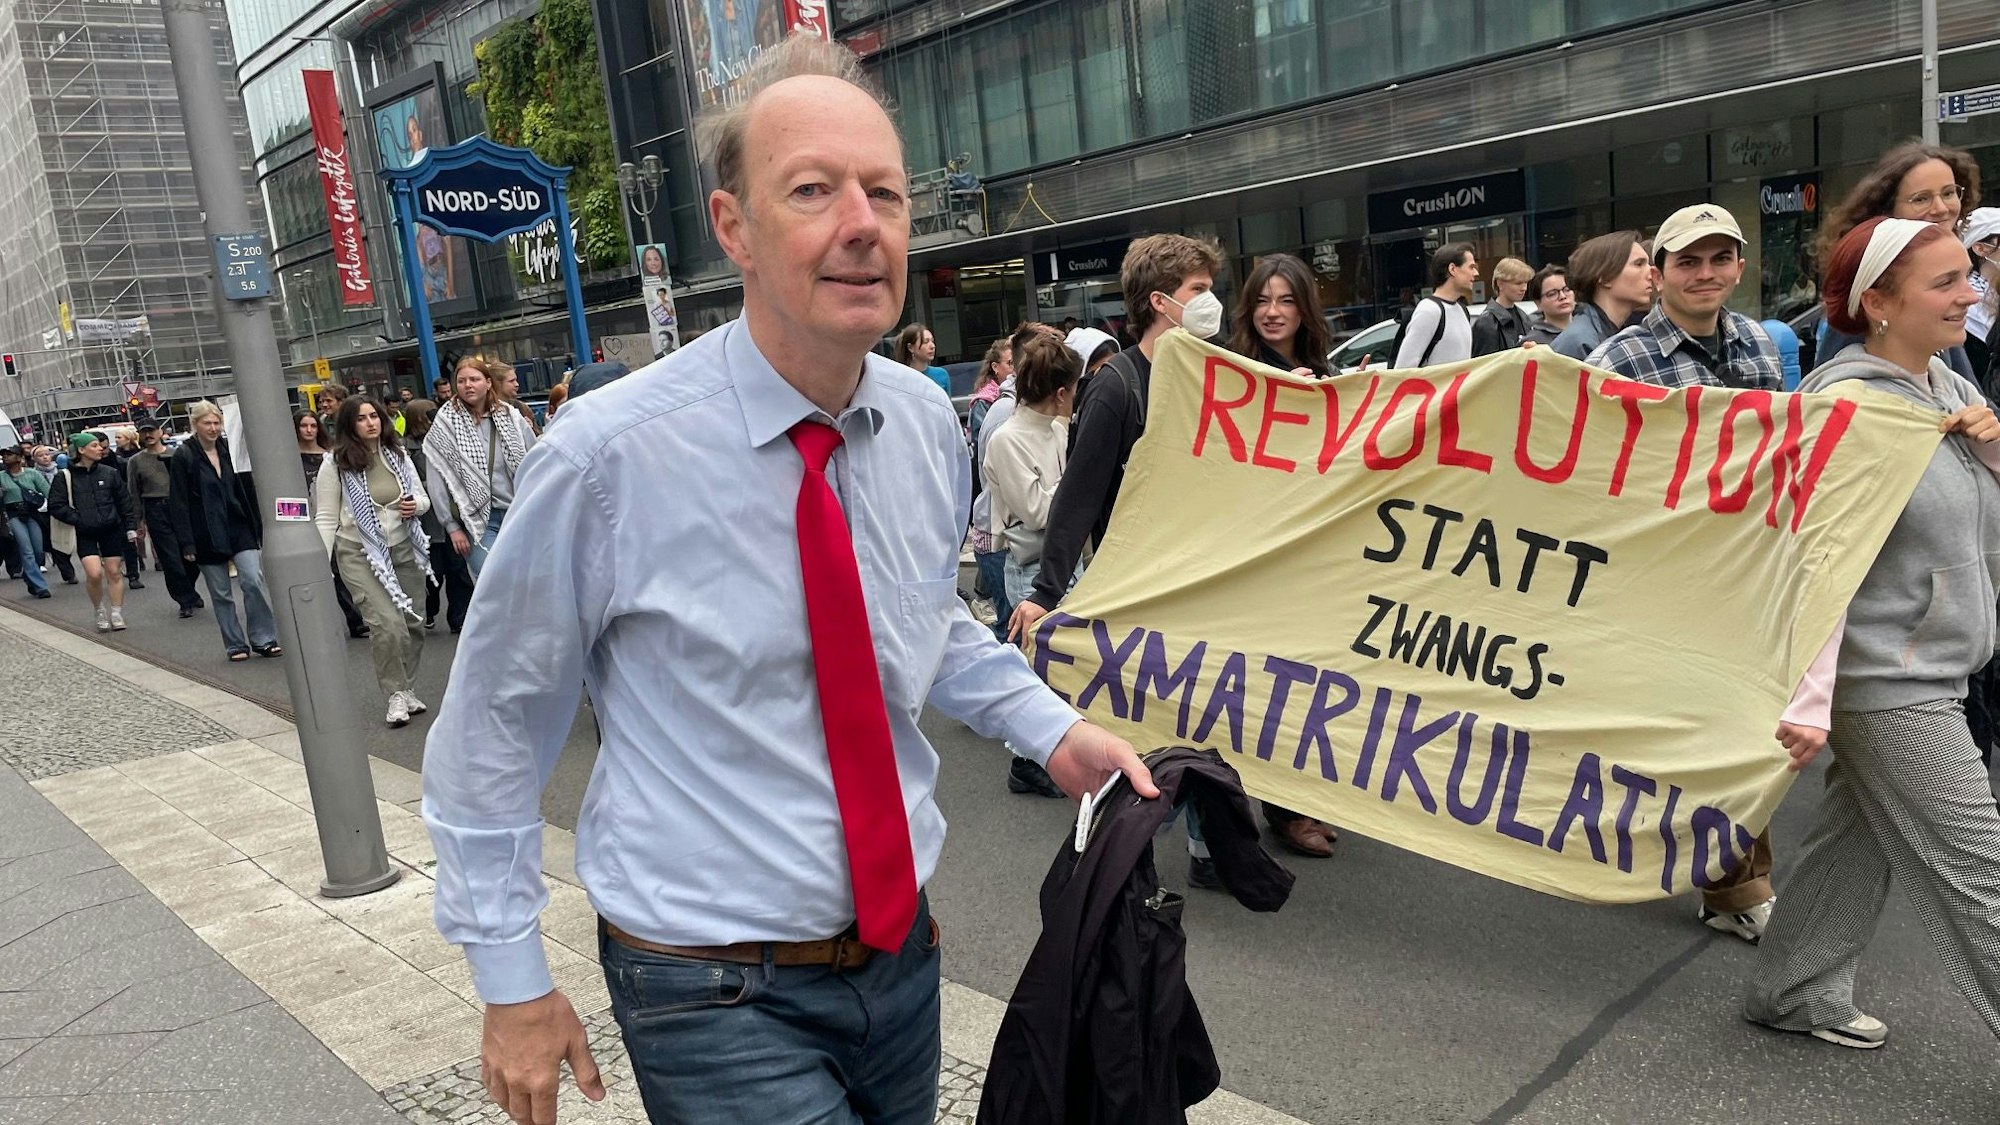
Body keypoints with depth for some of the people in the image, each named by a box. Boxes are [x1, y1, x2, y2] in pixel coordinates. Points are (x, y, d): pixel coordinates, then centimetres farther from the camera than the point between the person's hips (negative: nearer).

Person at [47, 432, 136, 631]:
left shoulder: (110, 473, 2)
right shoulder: (64, 477, -4)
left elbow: (125, 501, 7)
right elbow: (55, 505, -5)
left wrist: (131, 527, 5)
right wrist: (78, 520, -12)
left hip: (111, 530, 2)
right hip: (84, 533, -2)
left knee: (114, 572, 4)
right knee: (94, 573, -14)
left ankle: (116, 614, 15)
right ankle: (101, 613, 7)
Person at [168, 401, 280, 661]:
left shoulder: (230, 450, 7)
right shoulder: (183, 457, -5)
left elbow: (247, 492, 11)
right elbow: (178, 503, -7)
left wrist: (257, 527, 8)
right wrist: (187, 543, -11)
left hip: (239, 529, 3)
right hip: (207, 536, -2)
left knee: (253, 581, -10)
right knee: (221, 594, 5)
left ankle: (263, 639, -1)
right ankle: (235, 645, 15)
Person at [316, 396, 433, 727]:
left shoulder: (398, 455, 6)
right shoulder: (336, 464, -5)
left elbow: (423, 498, 14)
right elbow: (326, 519, -5)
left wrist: (415, 505, -10)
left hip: (403, 548, 4)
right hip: (360, 553, -4)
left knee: (412, 623, 5)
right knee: (388, 622, -17)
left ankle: (408, 690, 23)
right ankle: (396, 694, -2)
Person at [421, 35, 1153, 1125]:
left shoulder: (927, 423, -5)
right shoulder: (609, 454, -20)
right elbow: (493, 722, -7)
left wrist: (1051, 727, 1)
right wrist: (511, 984, -3)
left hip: (902, 951, 5)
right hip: (718, 996, -5)